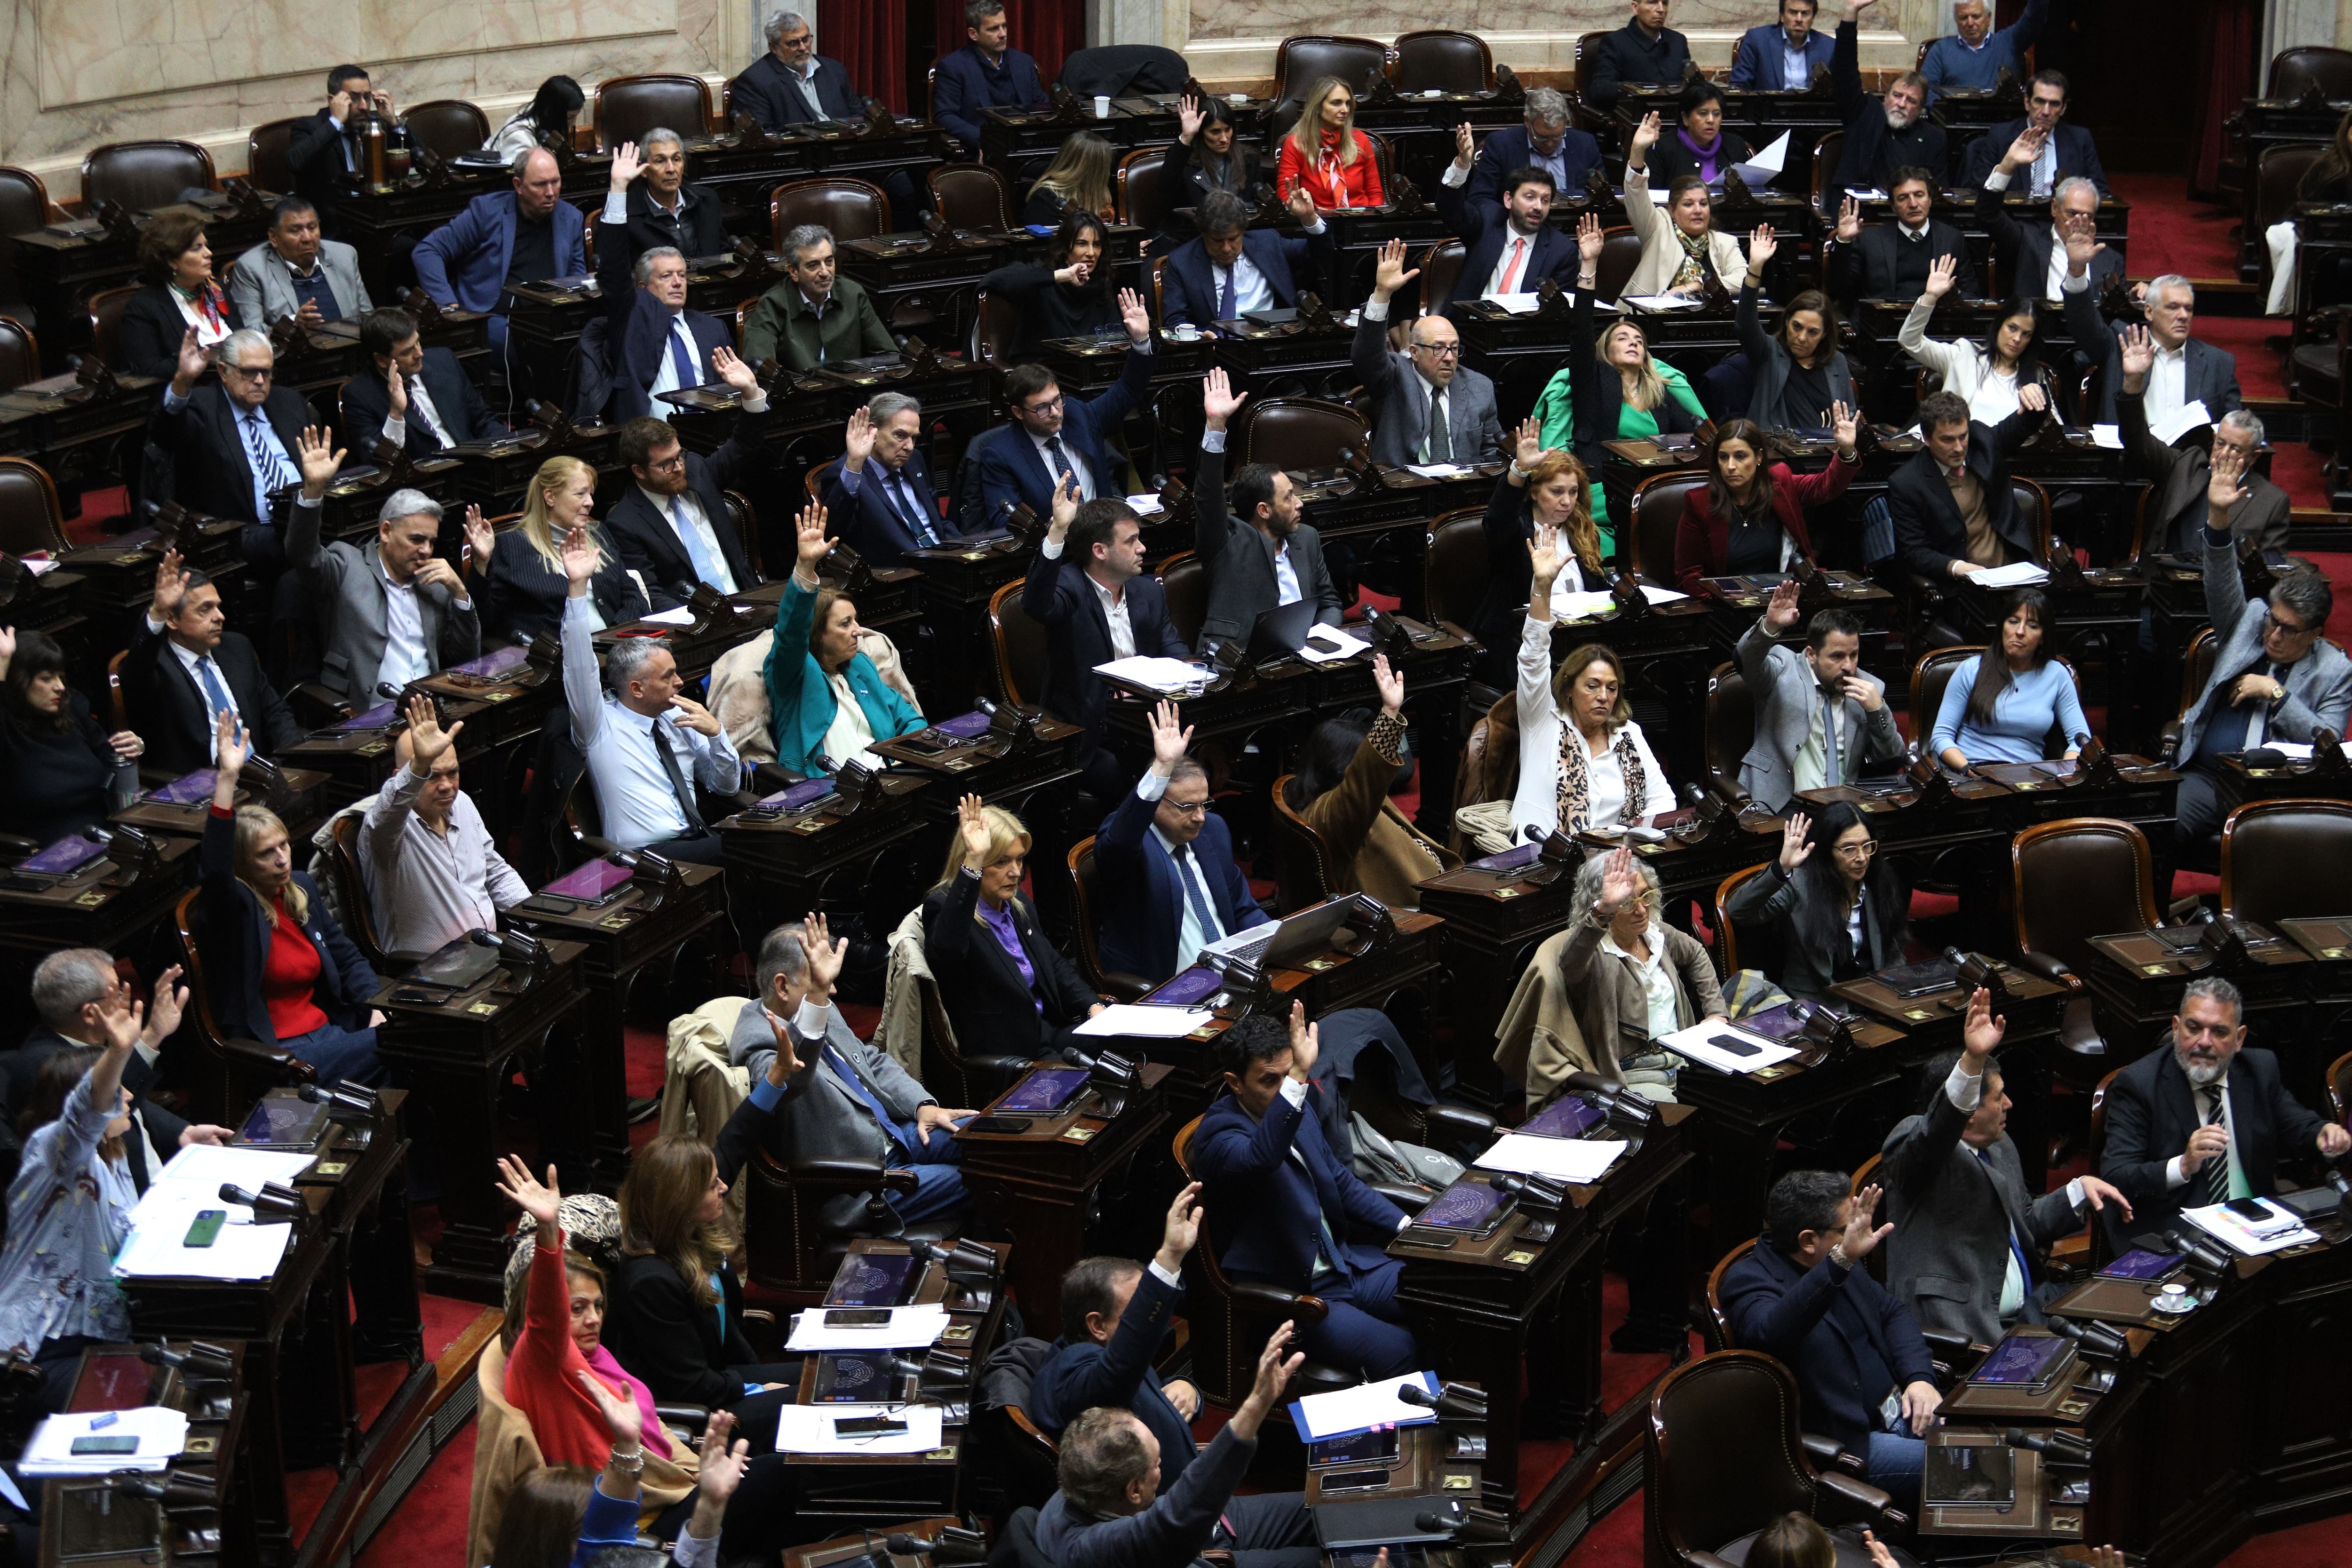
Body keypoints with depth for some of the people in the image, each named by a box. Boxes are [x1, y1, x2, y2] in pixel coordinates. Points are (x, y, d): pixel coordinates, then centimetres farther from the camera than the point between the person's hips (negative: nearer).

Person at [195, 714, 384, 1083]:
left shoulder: (302, 888, 14)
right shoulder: (233, 909, -8)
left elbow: (347, 959, 23)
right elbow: (216, 869, -32)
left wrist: (376, 1009, 3)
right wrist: (227, 779, -39)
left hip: (327, 1031, 8)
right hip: (277, 1053, -8)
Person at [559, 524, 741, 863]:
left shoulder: (678, 720, 19)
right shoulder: (601, 726, 2)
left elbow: (727, 785, 22)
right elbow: (580, 666, -13)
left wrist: (715, 733, 2)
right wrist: (578, 587, -20)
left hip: (700, 842, 7)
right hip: (646, 856, -7)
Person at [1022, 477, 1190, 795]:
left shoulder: (1149, 591, 13)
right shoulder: (1070, 587, -8)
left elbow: (1173, 650, 14)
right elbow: (1035, 605, -30)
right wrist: (1057, 530, -41)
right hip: (1088, 738, -6)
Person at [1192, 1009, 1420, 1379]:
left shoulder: (1299, 1107, 7)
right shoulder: (1220, 1134, -19)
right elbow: (1260, 1157, -44)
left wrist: (1405, 1226, 9)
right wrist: (1298, 1079, -51)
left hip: (1345, 1262, 8)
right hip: (1290, 1294, -8)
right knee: (1397, 1353, -26)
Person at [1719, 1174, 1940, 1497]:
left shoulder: (1840, 1258, 10)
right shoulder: (1749, 1280, -16)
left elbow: (1892, 1313, 21)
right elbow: (1769, 1331, -40)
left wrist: (1920, 1378, 1)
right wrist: (1841, 1262, -50)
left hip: (1900, 1407, 8)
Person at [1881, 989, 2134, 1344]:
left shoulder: (2000, 1147, 19)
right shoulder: (1913, 1141, -10)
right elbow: (1937, 1129, -36)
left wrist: (2080, 1188, 16)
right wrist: (1972, 1062, -50)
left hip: (2025, 1311, 9)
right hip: (1957, 1326, -9)